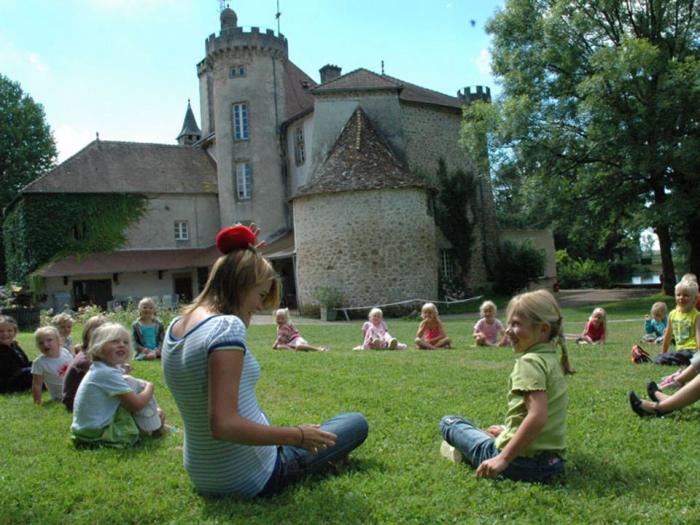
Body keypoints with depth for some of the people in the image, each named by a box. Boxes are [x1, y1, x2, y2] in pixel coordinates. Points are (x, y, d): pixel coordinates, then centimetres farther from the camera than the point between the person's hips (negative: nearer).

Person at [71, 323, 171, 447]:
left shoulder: (99, 370, 9)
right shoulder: (107, 374, -21)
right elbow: (137, 404, -20)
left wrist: (155, 409, 5)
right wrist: (149, 387, -1)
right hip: (99, 435, -10)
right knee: (134, 385, -10)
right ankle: (157, 428, 2)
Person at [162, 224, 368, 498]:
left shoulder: (177, 325, -1)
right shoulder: (227, 327, -26)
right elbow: (223, 425, -33)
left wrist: (235, 260, 17)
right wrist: (297, 436, -22)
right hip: (252, 480, -8)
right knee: (357, 423, 10)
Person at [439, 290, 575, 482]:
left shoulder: (530, 361, -17)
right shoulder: (553, 360, 10)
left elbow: (537, 417, -27)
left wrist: (503, 459, -25)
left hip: (522, 463, -8)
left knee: (449, 422, 4)